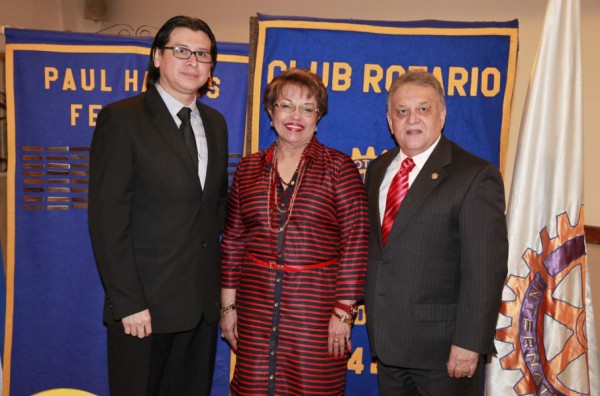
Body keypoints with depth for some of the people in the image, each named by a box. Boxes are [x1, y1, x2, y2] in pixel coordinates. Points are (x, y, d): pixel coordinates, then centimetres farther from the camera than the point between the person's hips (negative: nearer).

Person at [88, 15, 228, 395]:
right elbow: (108, 218, -13)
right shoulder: (121, 119, -8)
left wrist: (221, 278, 9)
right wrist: (128, 303, -16)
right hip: (145, 305, -5)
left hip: (203, 302, 6)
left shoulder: (216, 123, 11)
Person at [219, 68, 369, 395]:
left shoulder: (339, 168, -3)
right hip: (256, 306, 3)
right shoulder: (249, 168, 8)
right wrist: (228, 305, 8)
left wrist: (343, 312, -9)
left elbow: (354, 242, -7)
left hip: (317, 305, -3)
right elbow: (232, 240, 10)